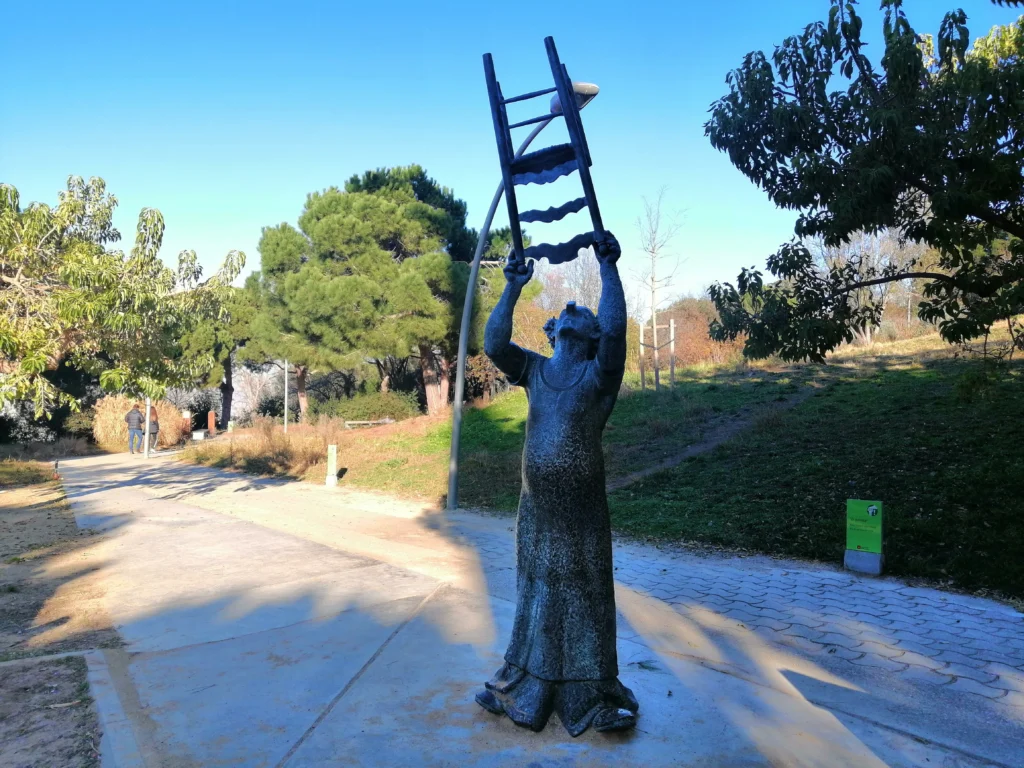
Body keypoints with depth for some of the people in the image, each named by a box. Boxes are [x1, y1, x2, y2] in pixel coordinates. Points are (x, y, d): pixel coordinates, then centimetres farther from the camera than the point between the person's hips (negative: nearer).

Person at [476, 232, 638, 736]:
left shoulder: (598, 374, -4)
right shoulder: (534, 371, 6)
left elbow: (615, 326, -20)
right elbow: (493, 344, -6)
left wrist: (608, 268, -18)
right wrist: (513, 288, -6)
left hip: (581, 509, -4)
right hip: (535, 506, 4)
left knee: (583, 598, 7)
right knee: (536, 595, 17)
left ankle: (589, 697, 23)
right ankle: (526, 688, 34)